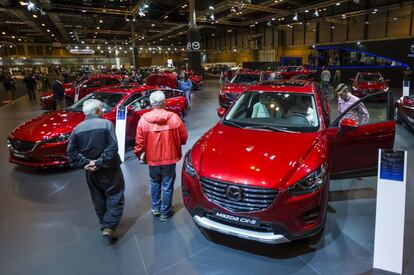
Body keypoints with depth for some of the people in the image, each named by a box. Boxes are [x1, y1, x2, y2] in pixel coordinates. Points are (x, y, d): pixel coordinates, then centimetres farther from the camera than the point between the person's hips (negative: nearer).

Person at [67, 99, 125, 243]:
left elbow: (71, 152, -1)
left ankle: (104, 225, 32)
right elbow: (113, 147, -22)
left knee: (99, 200, 19)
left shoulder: (77, 128, 3)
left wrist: (85, 163, -7)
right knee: (115, 198, 7)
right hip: (109, 169, -5)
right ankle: (109, 227, -2)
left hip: (91, 172, 5)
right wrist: (100, 162, -19)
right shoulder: (106, 123, -11)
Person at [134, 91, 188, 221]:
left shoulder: (143, 119, -11)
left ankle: (155, 208, 37)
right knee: (167, 186, 12)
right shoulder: (174, 117, -13)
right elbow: (183, 138, -4)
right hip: (169, 157, -2)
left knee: (155, 183, 24)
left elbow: (139, 142, -5)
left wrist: (139, 154, 14)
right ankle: (165, 212, 25)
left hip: (152, 158, 2)